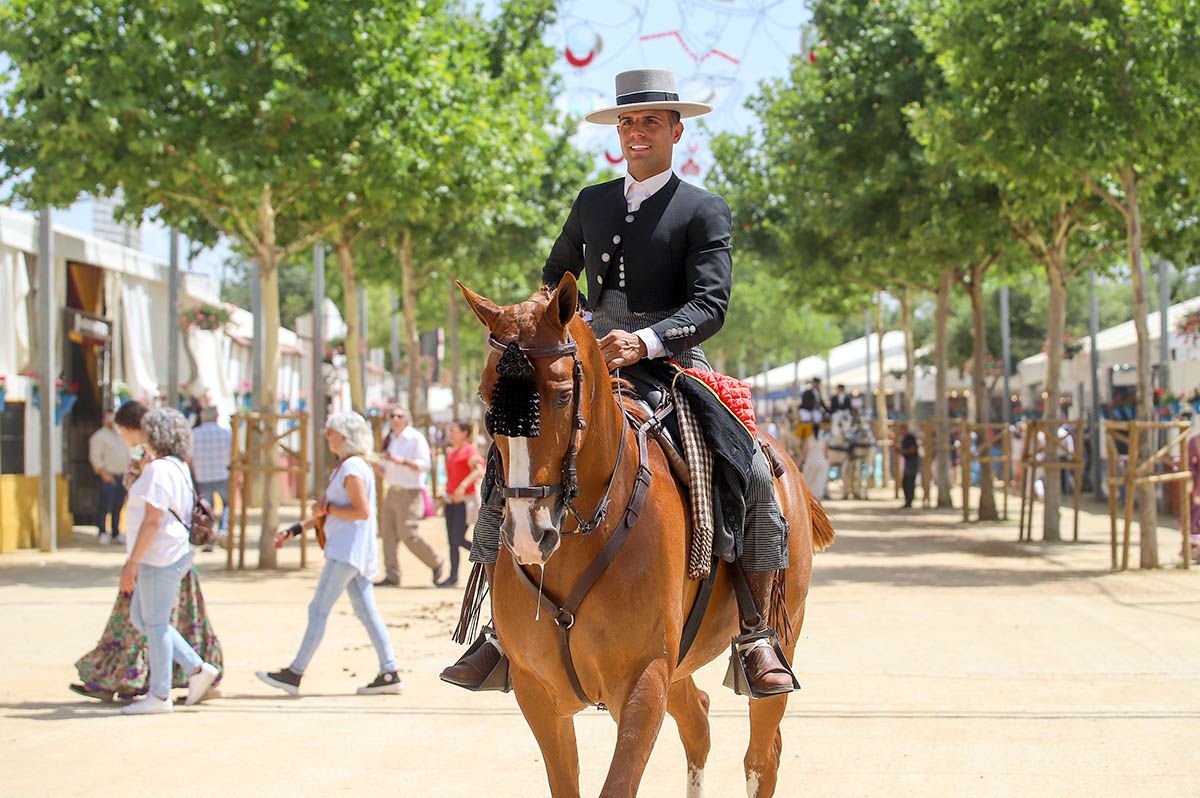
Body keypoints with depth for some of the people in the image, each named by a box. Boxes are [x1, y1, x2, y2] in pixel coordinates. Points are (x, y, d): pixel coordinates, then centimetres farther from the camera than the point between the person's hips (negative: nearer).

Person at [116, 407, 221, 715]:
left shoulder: (159, 470, -17)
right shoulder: (179, 467, 13)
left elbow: (153, 519, -22)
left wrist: (132, 562, -20)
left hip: (160, 558, -10)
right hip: (168, 556, 10)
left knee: (155, 623, -2)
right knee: (140, 618, 15)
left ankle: (159, 696, 5)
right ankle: (197, 669, 14)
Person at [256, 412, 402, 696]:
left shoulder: (352, 468, -13)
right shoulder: (345, 467, 19)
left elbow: (362, 511, -22)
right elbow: (330, 512, 25)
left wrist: (328, 508, -12)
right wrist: (293, 531, 22)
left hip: (348, 552, -10)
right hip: (348, 551, 10)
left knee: (319, 609, -8)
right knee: (367, 612, 7)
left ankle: (295, 674, -7)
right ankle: (389, 673, 5)